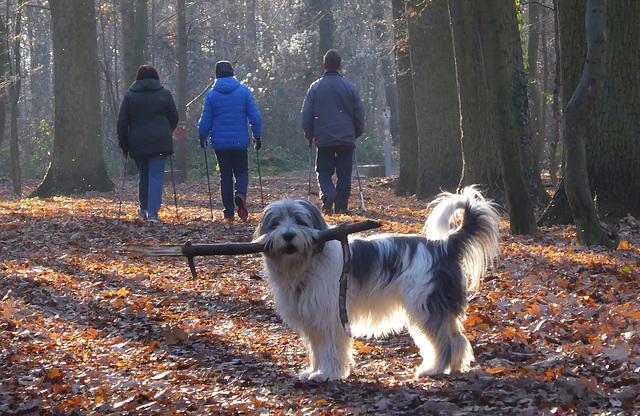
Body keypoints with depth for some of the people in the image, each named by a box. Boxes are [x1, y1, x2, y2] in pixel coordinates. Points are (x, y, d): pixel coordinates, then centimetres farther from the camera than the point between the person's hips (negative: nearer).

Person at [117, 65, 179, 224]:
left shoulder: (129, 95, 7)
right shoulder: (164, 93, 5)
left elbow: (122, 122, 5)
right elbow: (174, 118, 11)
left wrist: (123, 145, 11)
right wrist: (167, 132, 30)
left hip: (137, 143, 2)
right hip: (160, 143, -2)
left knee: (143, 175, 17)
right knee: (156, 176, -5)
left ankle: (144, 209, 26)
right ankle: (152, 213, -14)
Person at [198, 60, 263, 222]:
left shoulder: (211, 94, 0)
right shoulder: (244, 91, -1)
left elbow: (205, 121, 2)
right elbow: (255, 116, -2)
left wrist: (202, 138, 18)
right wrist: (257, 136, 9)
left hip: (220, 142, 1)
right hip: (240, 141, 0)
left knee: (225, 175, 9)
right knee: (242, 171, 11)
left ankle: (228, 212, 6)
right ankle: (240, 195, -21)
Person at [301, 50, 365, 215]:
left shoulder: (315, 87, -1)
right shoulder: (350, 88, 3)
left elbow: (306, 115, 1)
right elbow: (360, 116, 9)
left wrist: (309, 136, 15)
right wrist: (356, 134, 24)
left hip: (323, 139, -1)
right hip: (346, 139, 1)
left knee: (324, 172, 8)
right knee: (344, 175, 8)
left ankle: (328, 194, -20)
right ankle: (341, 207, 5)